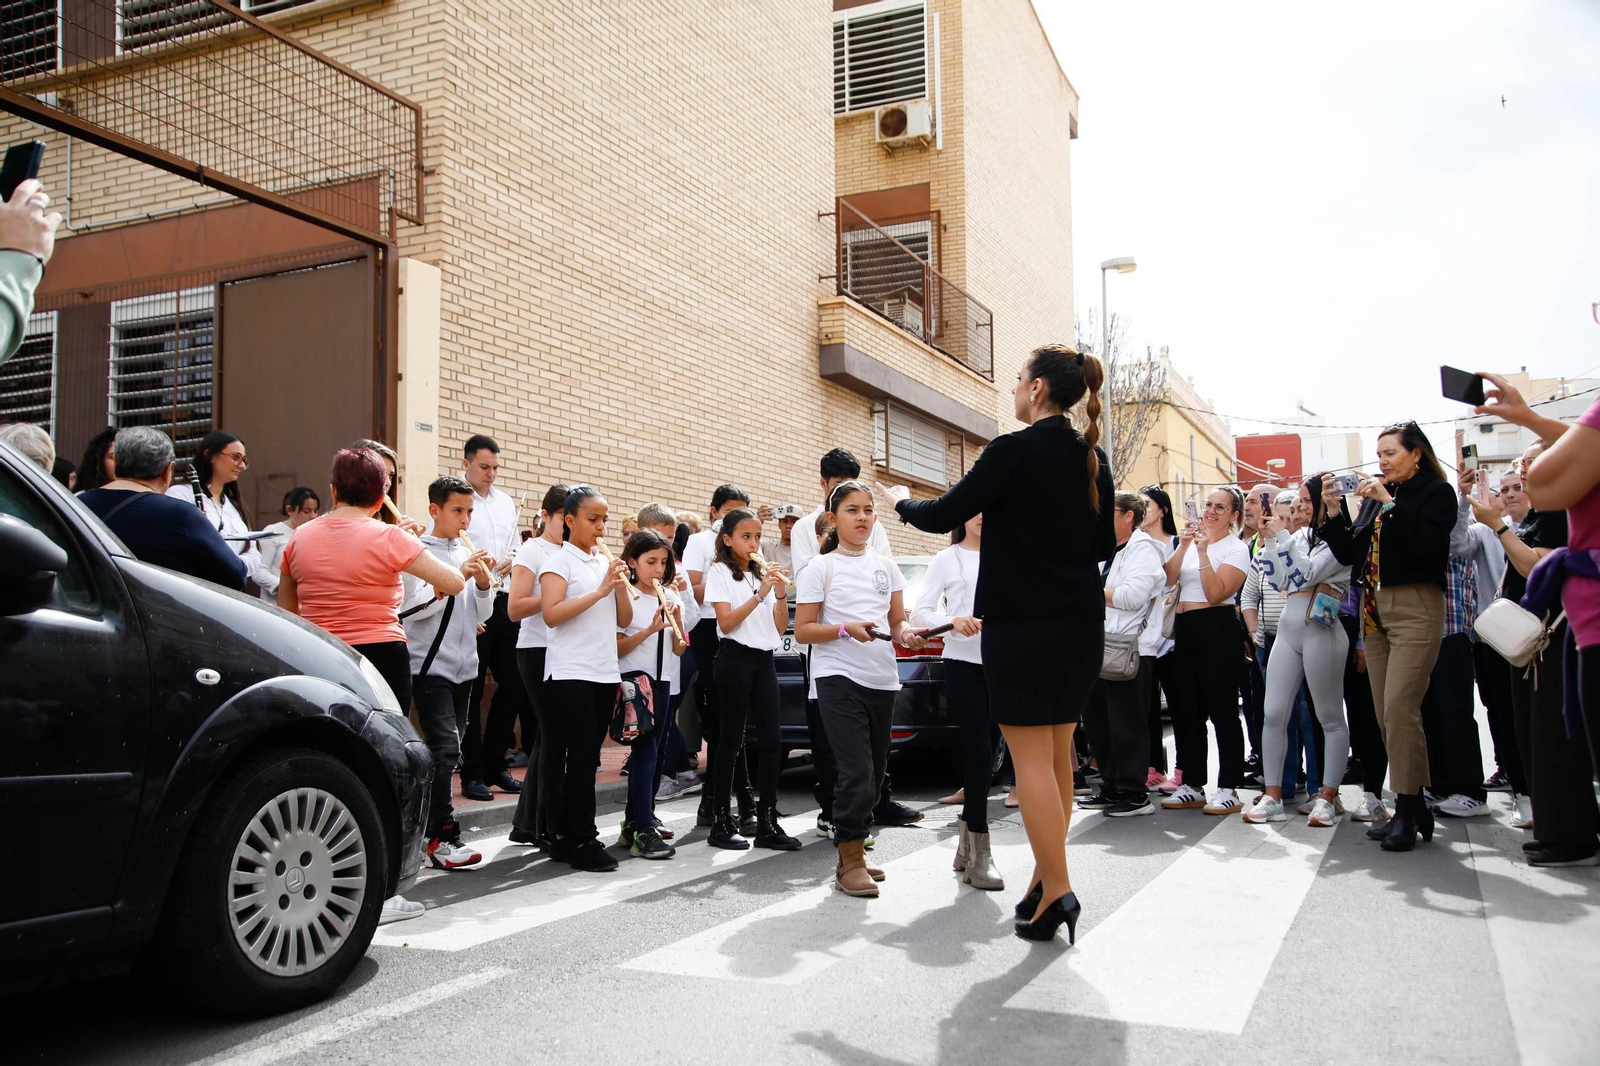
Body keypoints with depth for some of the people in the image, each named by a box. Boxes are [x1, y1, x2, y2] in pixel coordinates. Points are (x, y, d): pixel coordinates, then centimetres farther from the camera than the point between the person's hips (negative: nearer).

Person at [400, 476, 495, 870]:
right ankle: (442, 837, -11)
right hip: (430, 664, -7)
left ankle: (432, 823, 20)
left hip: (463, 665, 7)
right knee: (445, 748, -13)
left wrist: (483, 584, -3)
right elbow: (412, 607, -15)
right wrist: (457, 578, -19)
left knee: (447, 750, 11)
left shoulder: (468, 555, 14)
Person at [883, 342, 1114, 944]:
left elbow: (943, 517, -9)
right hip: (1081, 623, 8)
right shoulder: (1092, 458, 8)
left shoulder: (1014, 451, -14)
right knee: (1057, 754, 14)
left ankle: (1056, 889, -1)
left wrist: (902, 501, 11)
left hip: (1024, 624, -7)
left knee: (1031, 758, -2)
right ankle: (1046, 878, 22)